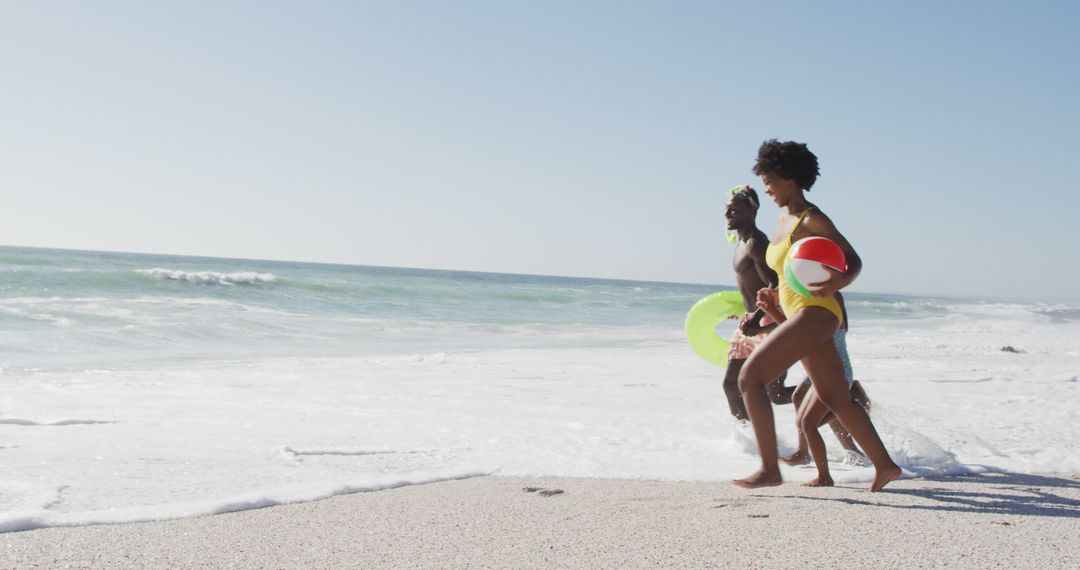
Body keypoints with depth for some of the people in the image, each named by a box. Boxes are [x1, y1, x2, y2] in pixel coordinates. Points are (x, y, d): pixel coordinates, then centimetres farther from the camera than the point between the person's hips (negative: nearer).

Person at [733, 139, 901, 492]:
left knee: (749, 378, -15)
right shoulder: (784, 218, 16)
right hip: (801, 315, 10)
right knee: (837, 399, 15)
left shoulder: (812, 219, -9)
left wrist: (839, 282, -29)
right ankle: (884, 465, 23)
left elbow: (854, 260, -10)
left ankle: (769, 469, -15)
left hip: (815, 313, -10)